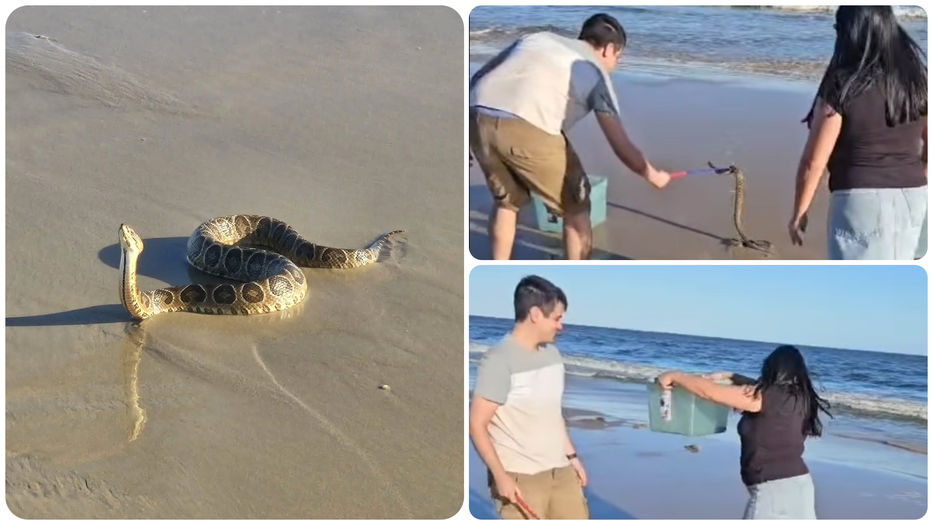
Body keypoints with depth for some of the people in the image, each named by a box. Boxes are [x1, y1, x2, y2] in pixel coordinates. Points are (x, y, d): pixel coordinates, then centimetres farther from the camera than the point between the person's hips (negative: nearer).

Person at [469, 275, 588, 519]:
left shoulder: (552, 354, 8)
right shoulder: (499, 360, -17)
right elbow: (477, 424, -17)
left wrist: (572, 455, 18)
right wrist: (500, 476, -20)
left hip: (560, 470, 8)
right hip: (520, 477, -8)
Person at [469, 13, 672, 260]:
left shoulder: (536, 37, 31)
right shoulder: (596, 72, 18)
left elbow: (477, 78, 23)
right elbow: (622, 147, 16)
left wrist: (468, 134, 27)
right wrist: (653, 175, 33)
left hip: (477, 118, 5)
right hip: (528, 130, -5)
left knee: (506, 200, 30)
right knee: (575, 208, 18)